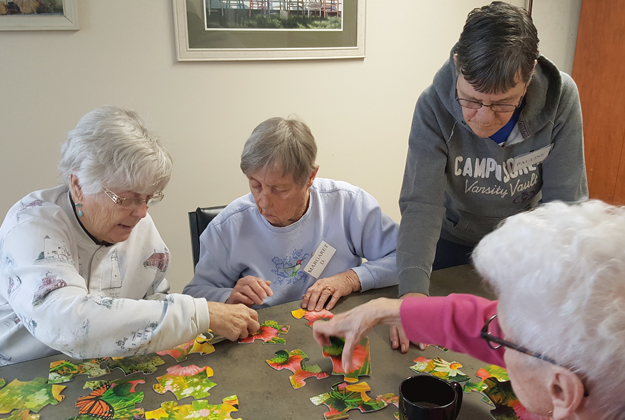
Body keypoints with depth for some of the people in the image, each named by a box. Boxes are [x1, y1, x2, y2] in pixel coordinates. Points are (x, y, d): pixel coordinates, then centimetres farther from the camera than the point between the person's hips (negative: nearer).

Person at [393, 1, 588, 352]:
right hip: (452, 240, -1)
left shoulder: (560, 97, -25)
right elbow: (422, 204, -32)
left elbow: (564, 202, -20)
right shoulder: (434, 106, -28)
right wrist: (412, 290, -44)